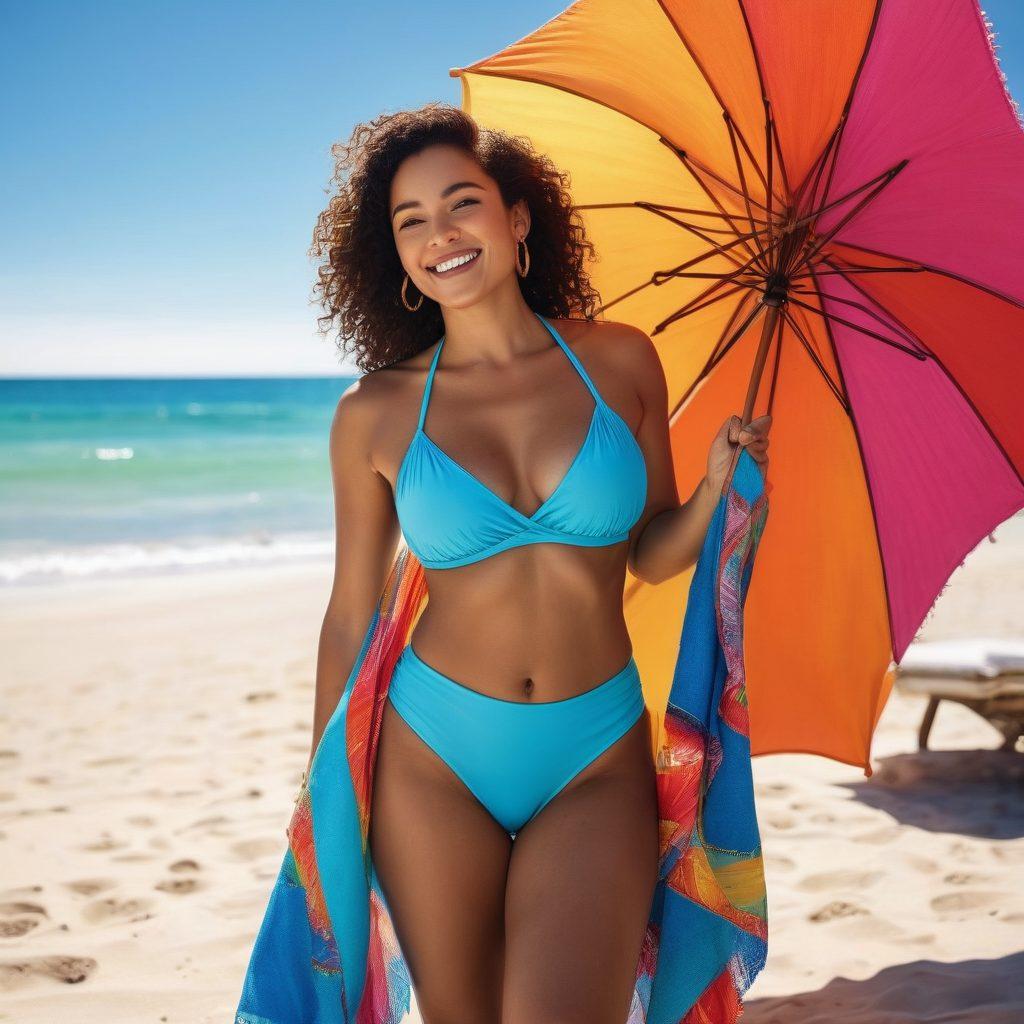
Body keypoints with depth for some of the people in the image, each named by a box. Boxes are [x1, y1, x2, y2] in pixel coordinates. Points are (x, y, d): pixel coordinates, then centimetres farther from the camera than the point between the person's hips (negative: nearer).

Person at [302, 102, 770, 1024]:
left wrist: (717, 489, -10)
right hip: (433, 758, 0)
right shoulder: (376, 415, -1)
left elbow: (652, 555, 10)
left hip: (598, 766, 0)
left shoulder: (619, 361, 2)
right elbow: (351, 616, 5)